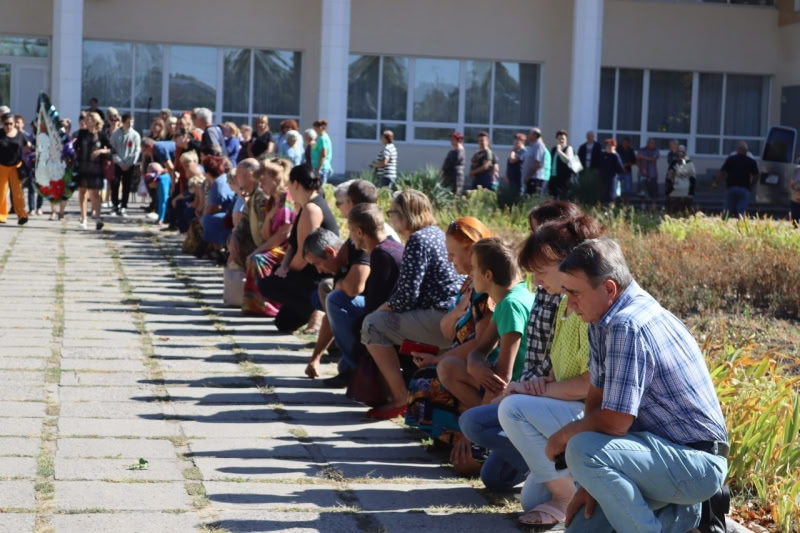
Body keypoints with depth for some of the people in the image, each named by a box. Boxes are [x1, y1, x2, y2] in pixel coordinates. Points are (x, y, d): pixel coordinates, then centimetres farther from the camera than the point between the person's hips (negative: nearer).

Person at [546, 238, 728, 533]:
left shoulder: (627, 328, -25)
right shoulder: (606, 319, 6)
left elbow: (614, 422, -26)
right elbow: (597, 398, 7)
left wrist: (564, 435, -7)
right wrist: (592, 483, 1)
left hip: (697, 462, -10)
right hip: (666, 448, 10)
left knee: (581, 450, -32)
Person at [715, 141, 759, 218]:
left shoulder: (730, 159, 1)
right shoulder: (751, 161, 5)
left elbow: (722, 173, -4)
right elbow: (756, 177, 3)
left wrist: (716, 183, 9)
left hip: (731, 188, 0)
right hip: (744, 189, 0)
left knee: (728, 212, 9)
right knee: (742, 212, -4)